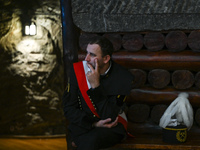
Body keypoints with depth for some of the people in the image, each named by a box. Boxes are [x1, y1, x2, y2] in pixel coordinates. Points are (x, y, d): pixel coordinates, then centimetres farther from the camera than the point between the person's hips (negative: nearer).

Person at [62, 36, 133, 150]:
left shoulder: (123, 77, -13)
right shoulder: (78, 70, -5)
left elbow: (109, 117, -17)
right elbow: (68, 108, -2)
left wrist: (96, 85, -23)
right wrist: (93, 124, -14)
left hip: (112, 126, -1)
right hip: (83, 123, 2)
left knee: (92, 140, -34)